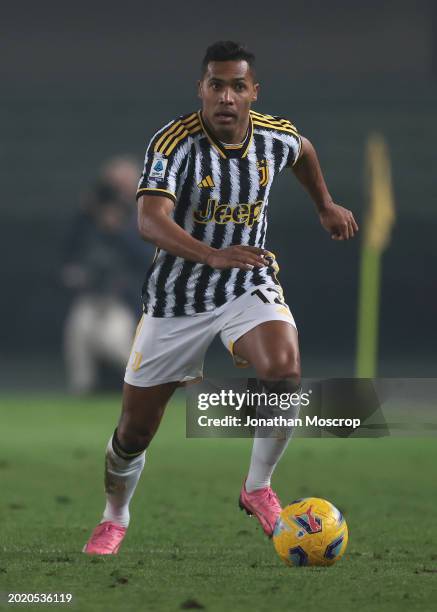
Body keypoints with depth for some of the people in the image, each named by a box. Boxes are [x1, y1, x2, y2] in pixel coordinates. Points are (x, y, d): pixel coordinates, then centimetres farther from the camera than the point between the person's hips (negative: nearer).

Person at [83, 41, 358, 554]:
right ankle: (114, 519, 36)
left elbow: (302, 151, 19)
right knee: (134, 433, 5)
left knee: (284, 372, -30)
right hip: (177, 295, -2)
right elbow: (150, 221, -38)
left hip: (250, 284, 2)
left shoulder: (275, 136, -9)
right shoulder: (174, 143, -23)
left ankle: (258, 487, -6)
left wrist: (325, 205, 27)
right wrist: (215, 256, -51)